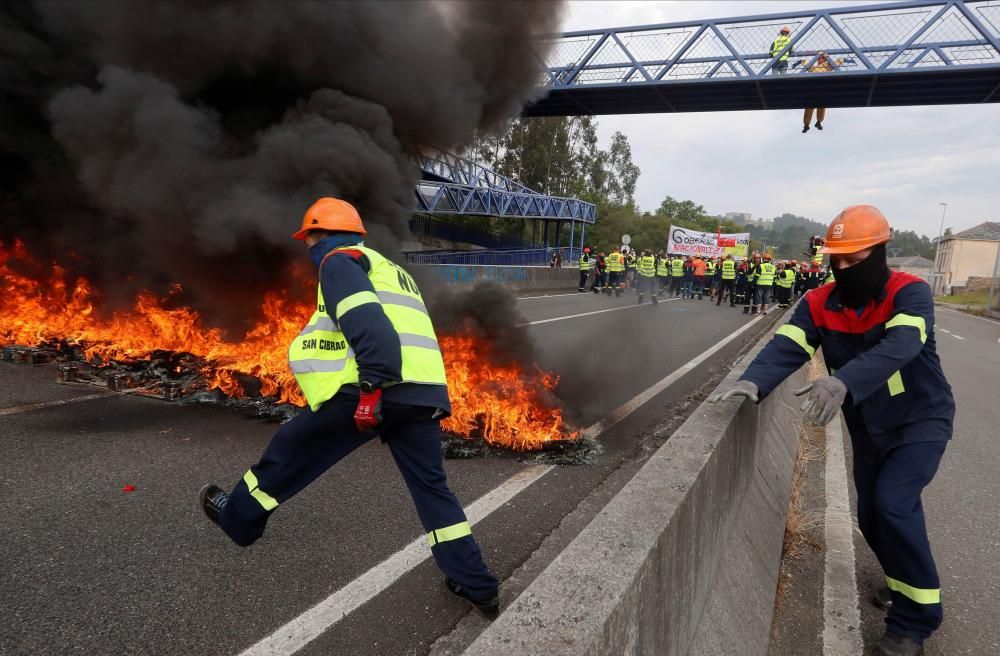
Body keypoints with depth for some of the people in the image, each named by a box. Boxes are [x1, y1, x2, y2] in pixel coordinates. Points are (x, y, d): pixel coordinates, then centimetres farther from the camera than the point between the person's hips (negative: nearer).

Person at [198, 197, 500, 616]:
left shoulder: (339, 260, 3)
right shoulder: (391, 269, 30)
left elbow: (367, 323, -16)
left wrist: (369, 389, -22)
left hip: (377, 388, -7)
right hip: (424, 390, 8)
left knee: (290, 450, 15)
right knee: (431, 486, 13)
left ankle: (239, 517, 36)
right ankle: (476, 585, 15)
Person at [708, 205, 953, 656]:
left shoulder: (910, 294, -23)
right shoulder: (820, 303, -11)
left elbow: (898, 347, -42)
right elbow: (786, 347, -26)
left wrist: (842, 382, -60)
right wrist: (753, 381, -47)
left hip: (921, 420, -5)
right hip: (869, 429, 5)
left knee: (894, 504, -21)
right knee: (871, 516, 13)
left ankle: (915, 619, 0)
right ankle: (904, 582, 44)